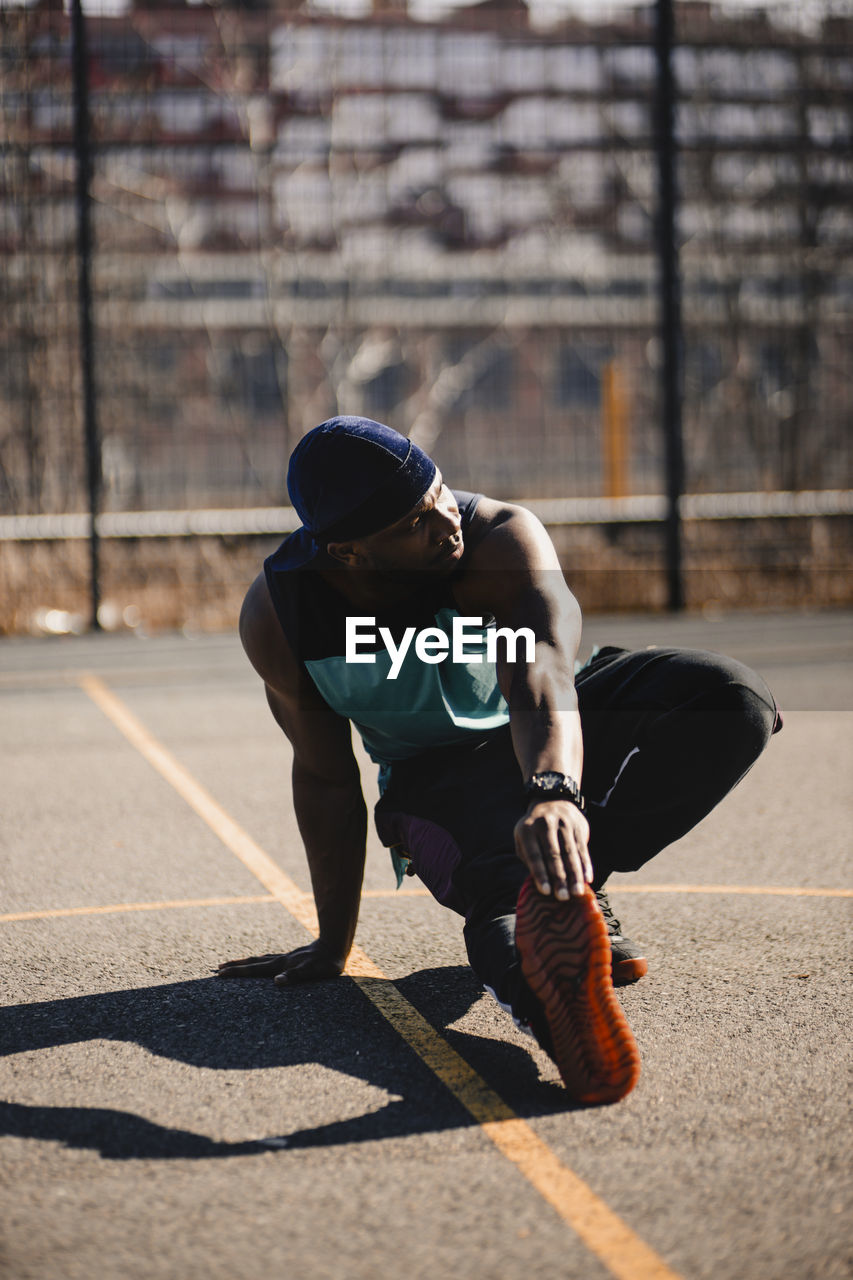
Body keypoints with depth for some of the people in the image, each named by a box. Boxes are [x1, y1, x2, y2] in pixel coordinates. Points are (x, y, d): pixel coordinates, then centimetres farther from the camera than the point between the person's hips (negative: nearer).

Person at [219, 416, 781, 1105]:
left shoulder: (502, 537, -30)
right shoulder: (274, 616, -20)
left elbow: (537, 676, -47)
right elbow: (325, 778, -10)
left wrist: (553, 791, -68)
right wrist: (332, 945, -6)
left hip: (552, 739, 1)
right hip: (438, 776, -1)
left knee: (734, 700, -28)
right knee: (508, 885, -38)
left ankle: (575, 874, -23)